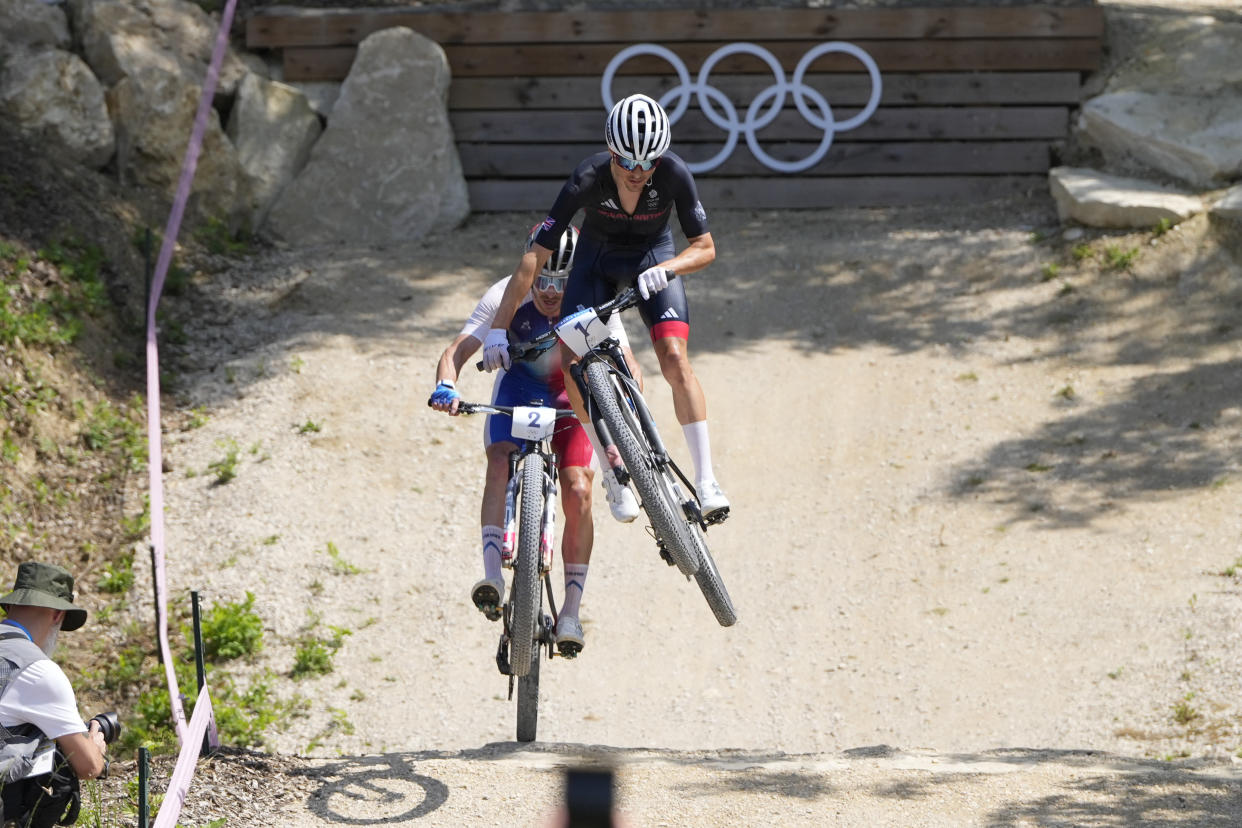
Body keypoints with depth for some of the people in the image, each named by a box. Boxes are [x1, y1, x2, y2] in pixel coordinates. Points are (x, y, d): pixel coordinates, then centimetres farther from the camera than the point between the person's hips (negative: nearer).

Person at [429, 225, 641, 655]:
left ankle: (571, 610, -7)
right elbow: (456, 351, -31)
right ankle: (492, 574, -33)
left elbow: (628, 364, -27)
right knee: (500, 464, -29)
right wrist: (445, 387, -52)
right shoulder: (505, 297, -28)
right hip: (519, 383, 0)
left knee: (578, 493, -16)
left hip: (572, 394, 0)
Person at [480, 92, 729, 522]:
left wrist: (665, 269, -42)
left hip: (653, 258, -1)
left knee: (674, 358, -20)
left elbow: (705, 247, -21)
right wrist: (498, 328, -34)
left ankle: (706, 481, -18)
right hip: (598, 257, 1)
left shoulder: (674, 175, -31)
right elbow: (534, 256, -31)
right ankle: (613, 466, 3)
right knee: (572, 362, -17)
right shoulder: (588, 179, -33)